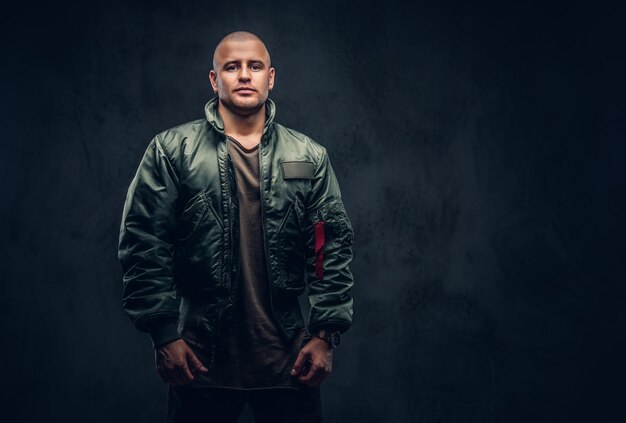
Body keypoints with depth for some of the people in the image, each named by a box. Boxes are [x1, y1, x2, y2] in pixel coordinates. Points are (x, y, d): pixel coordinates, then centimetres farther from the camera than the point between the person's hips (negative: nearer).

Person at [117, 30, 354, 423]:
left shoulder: (309, 156, 7)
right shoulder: (172, 151, 1)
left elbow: (333, 248, 5)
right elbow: (144, 246, -2)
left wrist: (325, 334, -3)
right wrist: (165, 335, -8)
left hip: (288, 357, 2)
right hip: (201, 356, -1)